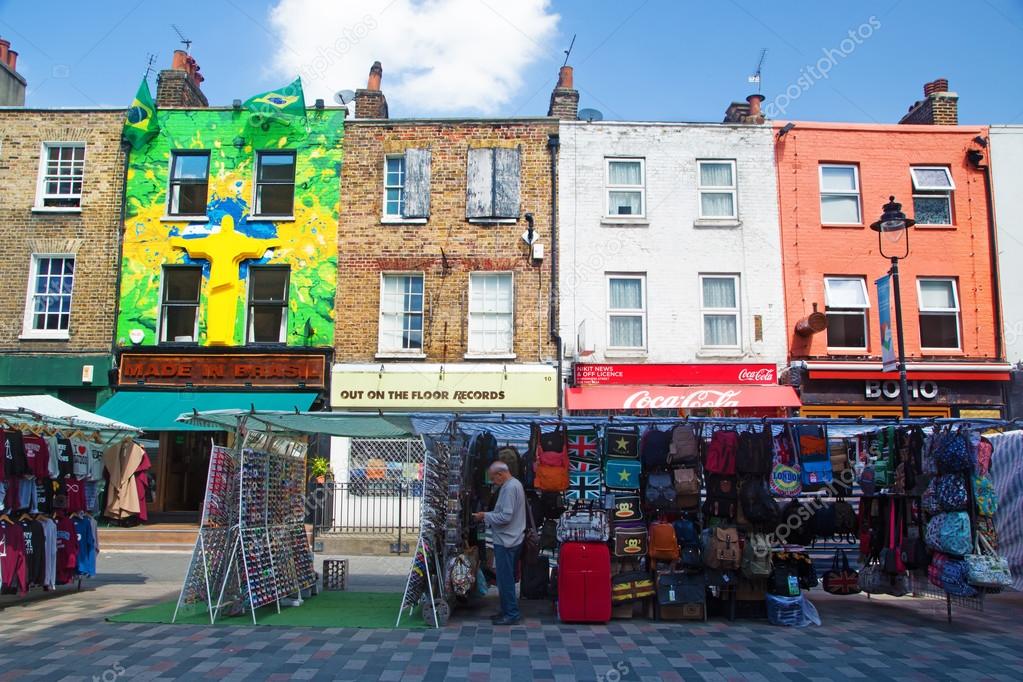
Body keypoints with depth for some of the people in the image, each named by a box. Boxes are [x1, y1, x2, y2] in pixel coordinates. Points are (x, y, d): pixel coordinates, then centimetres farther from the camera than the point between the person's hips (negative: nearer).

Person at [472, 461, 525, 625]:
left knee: (505, 579, -3)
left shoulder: (509, 488, -19)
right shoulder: (515, 484, 14)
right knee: (507, 578, 17)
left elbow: (506, 517, -24)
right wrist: (487, 516, 10)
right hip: (511, 540, 11)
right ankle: (507, 611, 25)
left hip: (506, 541, -11)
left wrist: (485, 516, -13)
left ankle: (511, 614, 3)